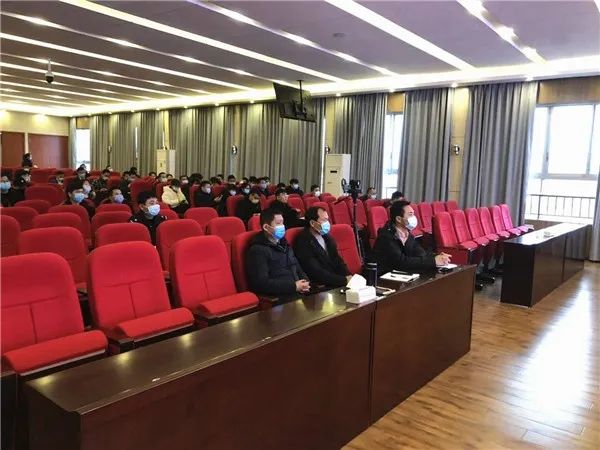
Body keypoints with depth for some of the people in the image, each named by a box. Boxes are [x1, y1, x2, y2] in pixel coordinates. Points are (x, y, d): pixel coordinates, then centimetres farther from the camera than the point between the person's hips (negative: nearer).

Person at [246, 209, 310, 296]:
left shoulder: (284, 244, 20)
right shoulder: (258, 250, -6)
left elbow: (298, 269, 26)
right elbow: (261, 284, -15)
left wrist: (305, 283, 3)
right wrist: (294, 286, -15)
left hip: (297, 293, 8)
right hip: (276, 297, -8)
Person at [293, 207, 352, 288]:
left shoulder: (326, 236, 9)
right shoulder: (303, 242, -14)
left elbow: (337, 260, 13)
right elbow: (317, 273, -18)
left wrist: (348, 276, -5)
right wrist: (344, 280, -20)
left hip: (337, 281, 7)